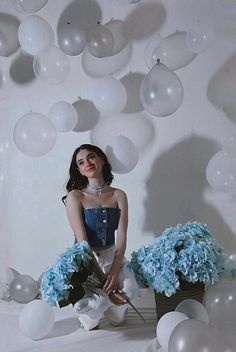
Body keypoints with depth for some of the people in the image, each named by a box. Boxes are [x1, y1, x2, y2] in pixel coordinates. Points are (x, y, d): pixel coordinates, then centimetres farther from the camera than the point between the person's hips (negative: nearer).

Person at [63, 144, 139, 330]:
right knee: (84, 304, -30)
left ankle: (114, 313, 13)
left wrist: (114, 272, -22)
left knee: (129, 291, -26)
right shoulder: (75, 196, -8)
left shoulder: (118, 195, 2)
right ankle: (90, 319, 11)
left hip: (112, 256, 3)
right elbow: (82, 242, -15)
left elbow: (122, 238, -5)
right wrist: (102, 279, -22)